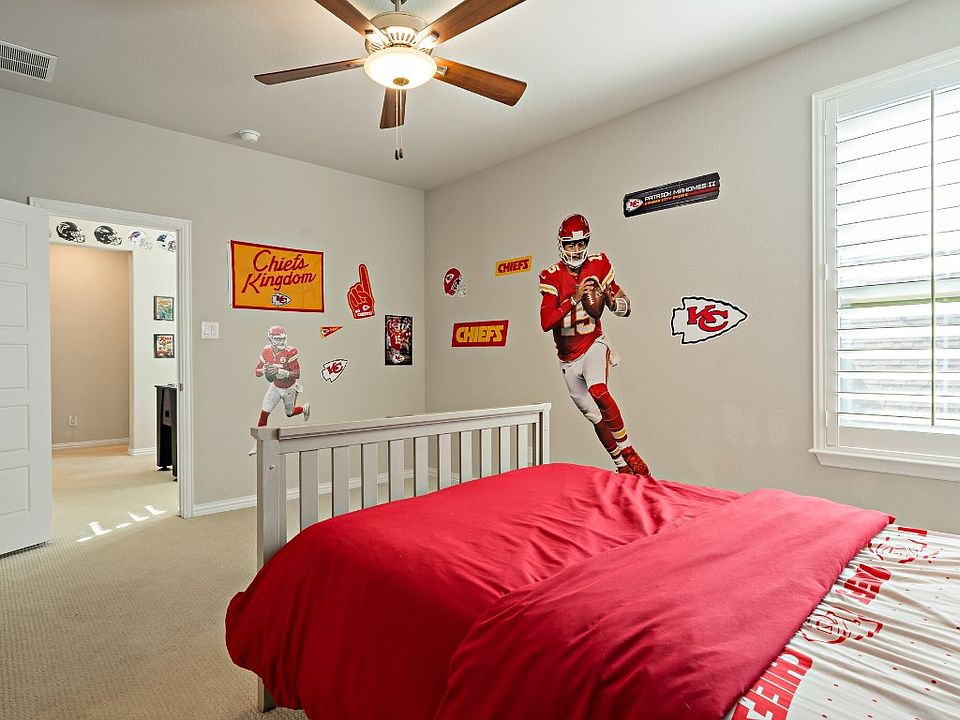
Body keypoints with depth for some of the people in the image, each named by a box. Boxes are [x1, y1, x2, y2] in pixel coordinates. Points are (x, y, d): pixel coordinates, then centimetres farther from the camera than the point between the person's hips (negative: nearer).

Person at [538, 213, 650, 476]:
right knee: (595, 417, 11)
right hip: (568, 356, 2)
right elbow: (545, 322, -23)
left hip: (593, 344, -1)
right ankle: (622, 466, 29)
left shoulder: (598, 264, -6)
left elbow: (626, 307, -1)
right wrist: (574, 299, -35)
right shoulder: (552, 276, -9)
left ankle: (628, 451, -13)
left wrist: (610, 299, -23)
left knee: (598, 391, -32)